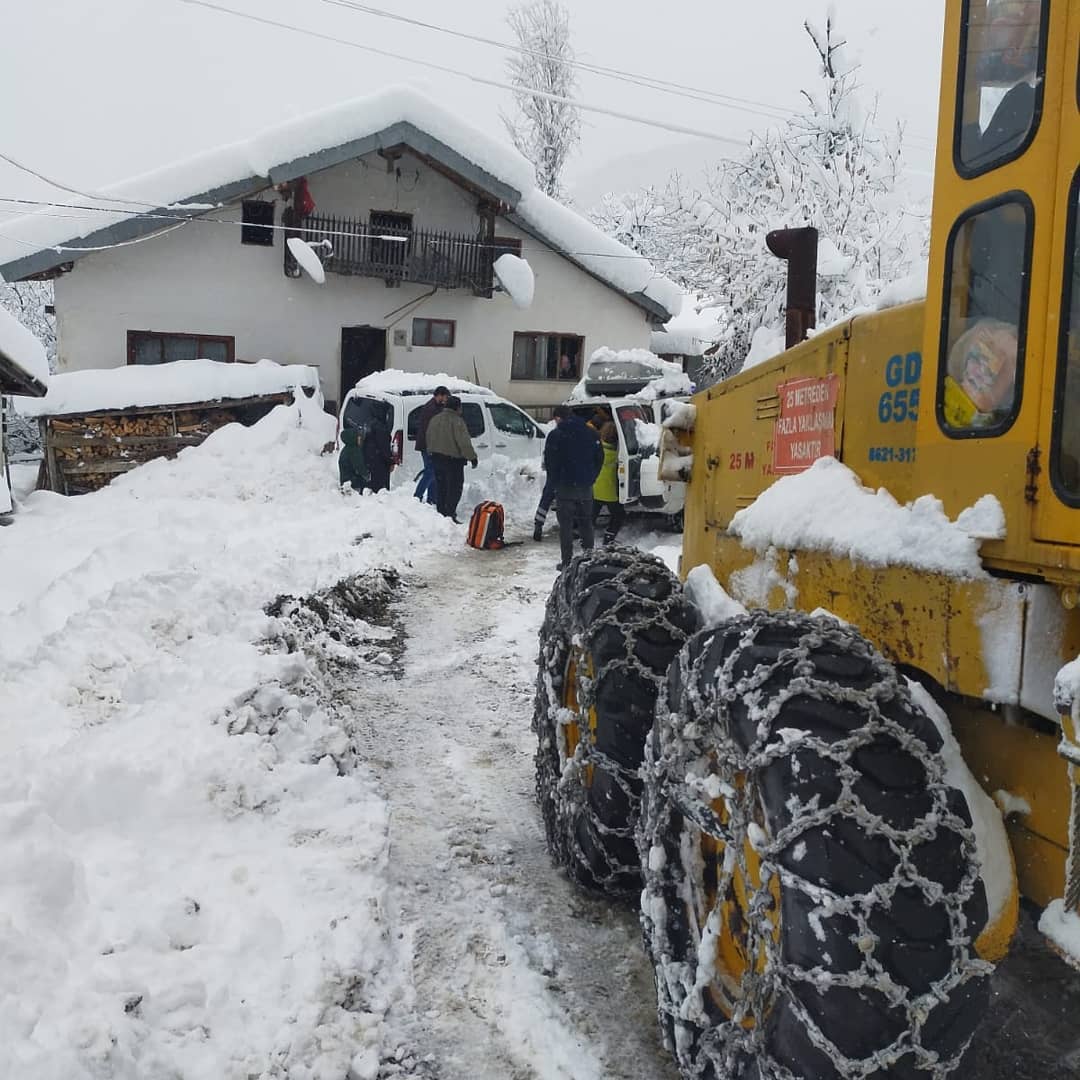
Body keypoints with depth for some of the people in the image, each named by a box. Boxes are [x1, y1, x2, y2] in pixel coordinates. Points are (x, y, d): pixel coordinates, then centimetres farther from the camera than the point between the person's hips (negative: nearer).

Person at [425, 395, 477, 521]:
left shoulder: (435, 419, 10)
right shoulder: (457, 421, -16)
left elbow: (428, 437, 19)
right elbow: (464, 442, -19)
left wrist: (432, 452, 26)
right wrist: (472, 457, -13)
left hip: (436, 457, 8)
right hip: (453, 459, -8)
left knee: (441, 488, 15)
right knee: (454, 488, -4)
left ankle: (441, 514, 19)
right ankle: (450, 515, -9)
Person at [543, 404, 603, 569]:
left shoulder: (556, 435, -9)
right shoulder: (590, 433, 7)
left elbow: (549, 463, -8)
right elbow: (599, 458, 10)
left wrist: (556, 482, 5)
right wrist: (590, 478, 14)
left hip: (565, 487, -4)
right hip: (586, 487, 4)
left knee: (566, 525, 1)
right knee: (586, 523, 15)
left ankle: (567, 561, -1)